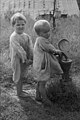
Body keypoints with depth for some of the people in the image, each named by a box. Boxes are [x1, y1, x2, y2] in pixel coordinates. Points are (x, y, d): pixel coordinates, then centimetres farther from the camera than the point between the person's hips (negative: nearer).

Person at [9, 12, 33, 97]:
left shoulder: (26, 36, 3)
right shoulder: (13, 37, -20)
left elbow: (30, 47, -1)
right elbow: (18, 49, -24)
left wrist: (30, 58, -11)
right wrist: (25, 59, -23)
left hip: (25, 60, 7)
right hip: (17, 60, -7)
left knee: (21, 75, 19)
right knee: (18, 76, 5)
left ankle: (20, 90, 34)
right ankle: (19, 93, 19)